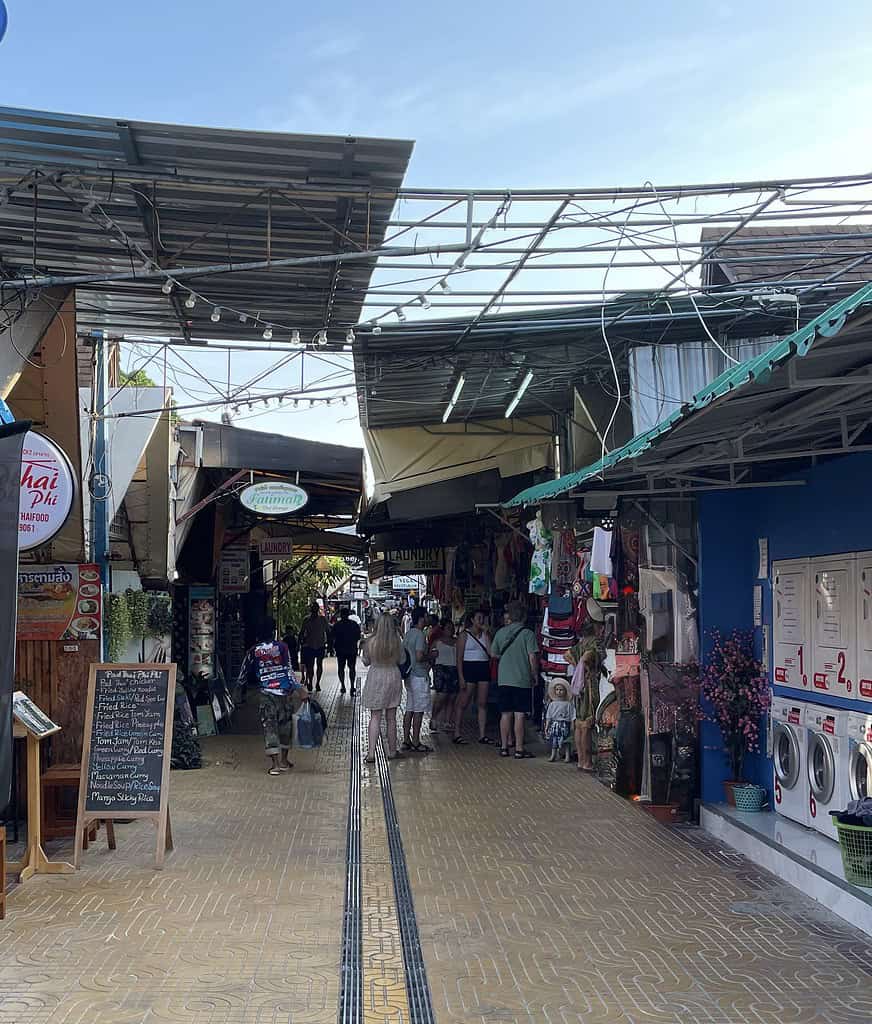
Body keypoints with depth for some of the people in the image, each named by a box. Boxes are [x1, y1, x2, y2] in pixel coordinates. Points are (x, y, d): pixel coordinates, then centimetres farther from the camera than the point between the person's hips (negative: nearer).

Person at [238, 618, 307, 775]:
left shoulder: (254, 651, 2)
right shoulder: (282, 647, -2)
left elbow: (243, 676, 8)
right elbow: (289, 671, -8)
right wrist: (299, 689, -6)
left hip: (266, 693, 0)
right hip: (285, 691, 0)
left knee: (269, 726, 2)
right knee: (285, 724, 14)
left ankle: (275, 764, -6)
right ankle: (283, 761, 21)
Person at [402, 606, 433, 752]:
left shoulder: (408, 634, 11)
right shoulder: (420, 635, -16)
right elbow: (419, 657, -24)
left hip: (409, 676, 9)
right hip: (419, 676, -9)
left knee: (409, 709, 12)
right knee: (419, 711, -3)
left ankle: (406, 741, 15)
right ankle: (416, 742, 1)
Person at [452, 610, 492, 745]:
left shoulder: (484, 634, 12)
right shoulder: (464, 634, -2)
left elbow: (490, 652, -2)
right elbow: (459, 658, -6)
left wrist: (486, 633, -6)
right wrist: (461, 676, -14)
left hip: (484, 669, 5)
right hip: (469, 668, -5)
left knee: (482, 704, 5)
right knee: (463, 703, -2)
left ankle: (482, 735, 9)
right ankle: (457, 734, 5)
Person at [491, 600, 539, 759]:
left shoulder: (501, 632, 3)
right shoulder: (528, 634, -9)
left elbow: (494, 654, 11)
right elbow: (532, 657, -12)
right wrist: (535, 674, 2)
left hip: (504, 679, 4)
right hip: (523, 680, -4)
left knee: (506, 714, 10)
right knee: (519, 715, -1)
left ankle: (504, 747, 14)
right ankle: (519, 749, 1)